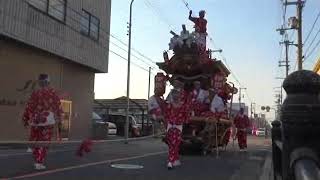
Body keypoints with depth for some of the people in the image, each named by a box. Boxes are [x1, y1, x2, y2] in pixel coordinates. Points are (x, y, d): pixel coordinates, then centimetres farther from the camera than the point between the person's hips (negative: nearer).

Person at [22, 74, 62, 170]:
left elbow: (29, 107, 2)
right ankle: (40, 163, 1)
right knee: (44, 142, 4)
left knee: (36, 141, 15)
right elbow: (57, 105, 4)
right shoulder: (52, 92, -1)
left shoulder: (35, 93, 1)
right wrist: (59, 117, 19)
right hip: (48, 120, -2)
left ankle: (37, 161, 21)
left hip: (36, 120, 2)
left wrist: (26, 119, 11)